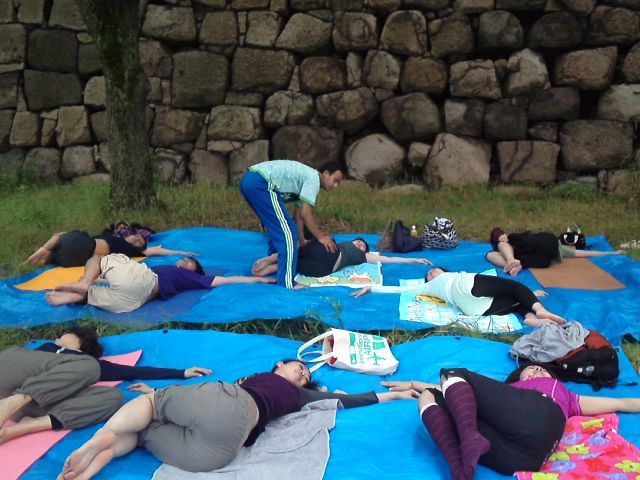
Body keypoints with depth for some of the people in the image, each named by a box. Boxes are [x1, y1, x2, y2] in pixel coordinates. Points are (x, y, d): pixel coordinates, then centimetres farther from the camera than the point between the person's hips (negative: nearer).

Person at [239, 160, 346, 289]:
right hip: (260, 183, -11)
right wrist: (320, 237, 2)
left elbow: (298, 214, 26)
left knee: (278, 230, 25)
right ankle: (286, 286, -10)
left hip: (249, 180, 11)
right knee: (287, 232, -8)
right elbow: (305, 214, -7)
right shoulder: (313, 178, -3)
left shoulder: (306, 177, 26)